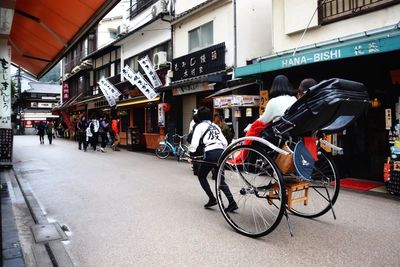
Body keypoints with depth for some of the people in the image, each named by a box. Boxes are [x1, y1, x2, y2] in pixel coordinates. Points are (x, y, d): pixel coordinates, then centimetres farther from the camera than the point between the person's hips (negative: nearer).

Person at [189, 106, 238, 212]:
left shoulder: (200, 126, 4)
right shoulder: (216, 126, 21)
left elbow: (194, 142, -7)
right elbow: (225, 142, 17)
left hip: (210, 153, -6)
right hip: (221, 152, 6)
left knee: (201, 175, 17)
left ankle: (212, 199, 9)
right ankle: (232, 202, 4)